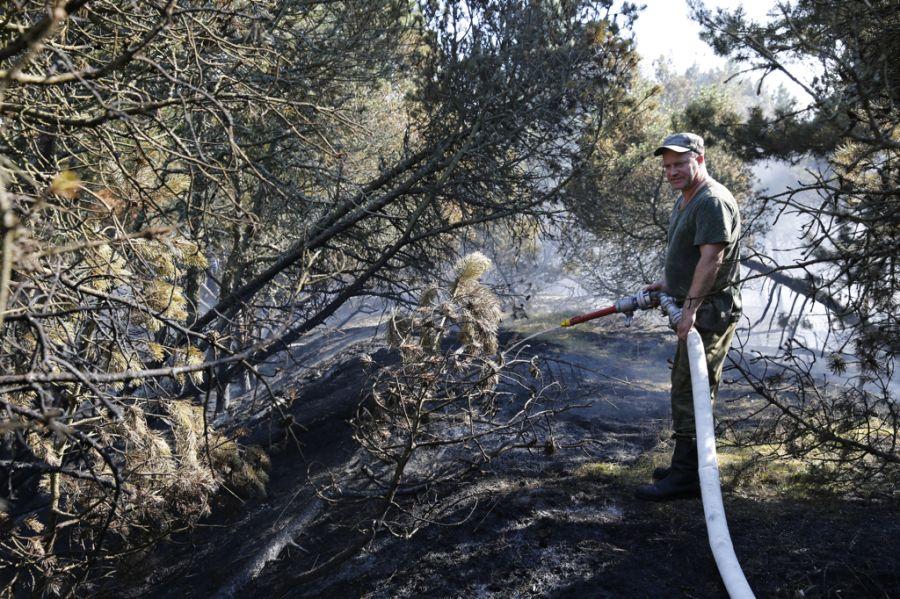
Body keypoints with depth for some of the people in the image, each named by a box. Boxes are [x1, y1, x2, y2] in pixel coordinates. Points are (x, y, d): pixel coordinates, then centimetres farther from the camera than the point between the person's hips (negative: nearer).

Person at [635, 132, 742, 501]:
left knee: (690, 391, -10)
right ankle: (689, 466, 29)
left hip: (710, 311, -11)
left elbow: (711, 258, -27)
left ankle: (686, 477, -5)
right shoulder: (685, 200, 17)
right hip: (697, 308, 11)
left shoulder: (712, 201, -18)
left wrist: (691, 306, -30)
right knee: (685, 386, 18)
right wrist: (669, 283, 25)